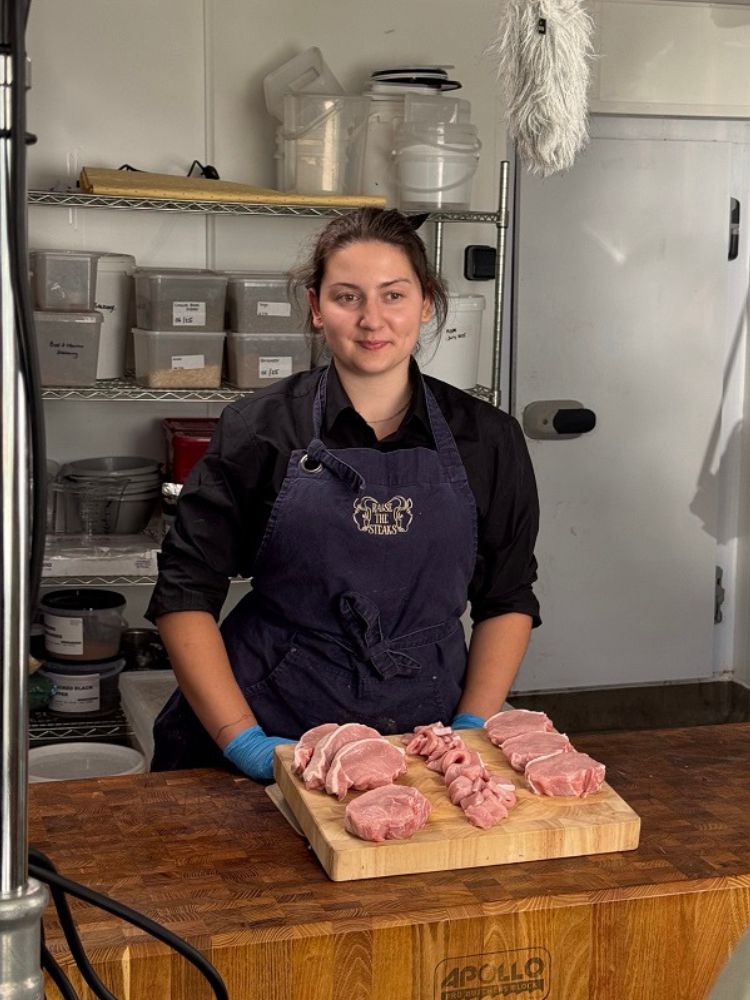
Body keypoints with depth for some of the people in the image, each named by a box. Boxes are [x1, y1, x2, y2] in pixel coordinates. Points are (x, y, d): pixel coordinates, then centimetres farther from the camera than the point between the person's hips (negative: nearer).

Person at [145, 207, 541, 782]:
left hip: (422, 738, 2)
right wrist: (244, 741, -11)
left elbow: (508, 600, 9)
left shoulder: (488, 439, 2)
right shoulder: (259, 430, -3)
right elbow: (185, 594, -3)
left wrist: (472, 729, -2)